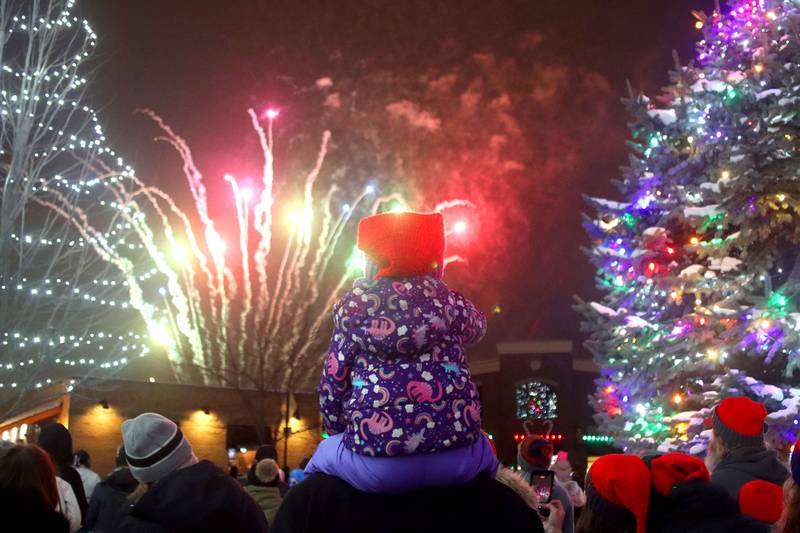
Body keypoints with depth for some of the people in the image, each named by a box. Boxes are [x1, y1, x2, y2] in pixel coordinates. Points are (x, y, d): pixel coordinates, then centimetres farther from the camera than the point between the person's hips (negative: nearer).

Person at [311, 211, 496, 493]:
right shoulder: (444, 297, 9)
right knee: (482, 450, 37)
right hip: (457, 460, 2)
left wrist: (338, 431, 23)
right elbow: (477, 327, 31)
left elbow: (333, 381, 7)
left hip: (377, 467, -1)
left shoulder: (353, 305, 6)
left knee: (322, 456, 30)